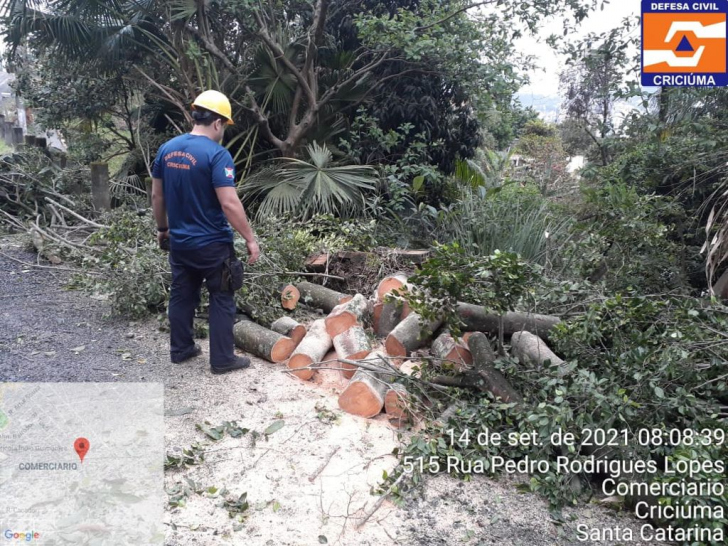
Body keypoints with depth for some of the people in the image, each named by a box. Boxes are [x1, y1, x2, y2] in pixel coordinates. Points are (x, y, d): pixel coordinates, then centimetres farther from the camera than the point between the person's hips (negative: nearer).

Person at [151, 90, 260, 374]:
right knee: (222, 300, 6)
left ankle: (180, 349, 30)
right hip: (213, 244, -6)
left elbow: (157, 195, 10)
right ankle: (222, 359, 12)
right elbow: (229, 204, -23)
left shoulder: (166, 149, 3)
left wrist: (162, 228, 22)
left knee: (181, 295, 18)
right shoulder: (217, 154, -19)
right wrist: (250, 239, -15)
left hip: (179, 242, 7)